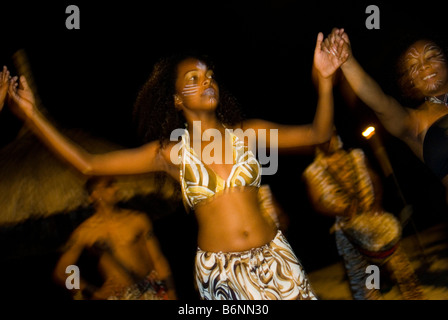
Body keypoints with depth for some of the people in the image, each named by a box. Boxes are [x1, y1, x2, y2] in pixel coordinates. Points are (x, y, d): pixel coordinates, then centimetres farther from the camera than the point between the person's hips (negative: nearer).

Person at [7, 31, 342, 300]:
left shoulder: (247, 132, 4)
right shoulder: (169, 152, 0)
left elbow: (317, 133, 3)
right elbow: (88, 164, -3)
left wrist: (324, 79, -12)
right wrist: (31, 113, -7)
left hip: (273, 257, 2)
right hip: (217, 270, -1)